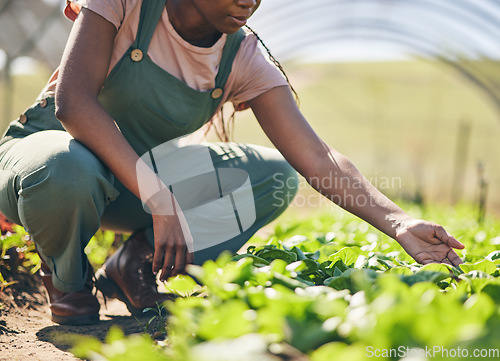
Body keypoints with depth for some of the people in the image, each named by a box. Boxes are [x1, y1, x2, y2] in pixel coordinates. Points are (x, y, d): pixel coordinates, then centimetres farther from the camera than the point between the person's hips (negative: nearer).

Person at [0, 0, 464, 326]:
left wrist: (400, 224, -33)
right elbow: (72, 102, -33)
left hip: (140, 171, 4)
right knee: (65, 174, -42)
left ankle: (134, 265, -4)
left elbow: (316, 157, -19)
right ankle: (67, 277, -8)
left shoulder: (243, 59, -12)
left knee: (276, 178, -13)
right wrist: (159, 201, -39)